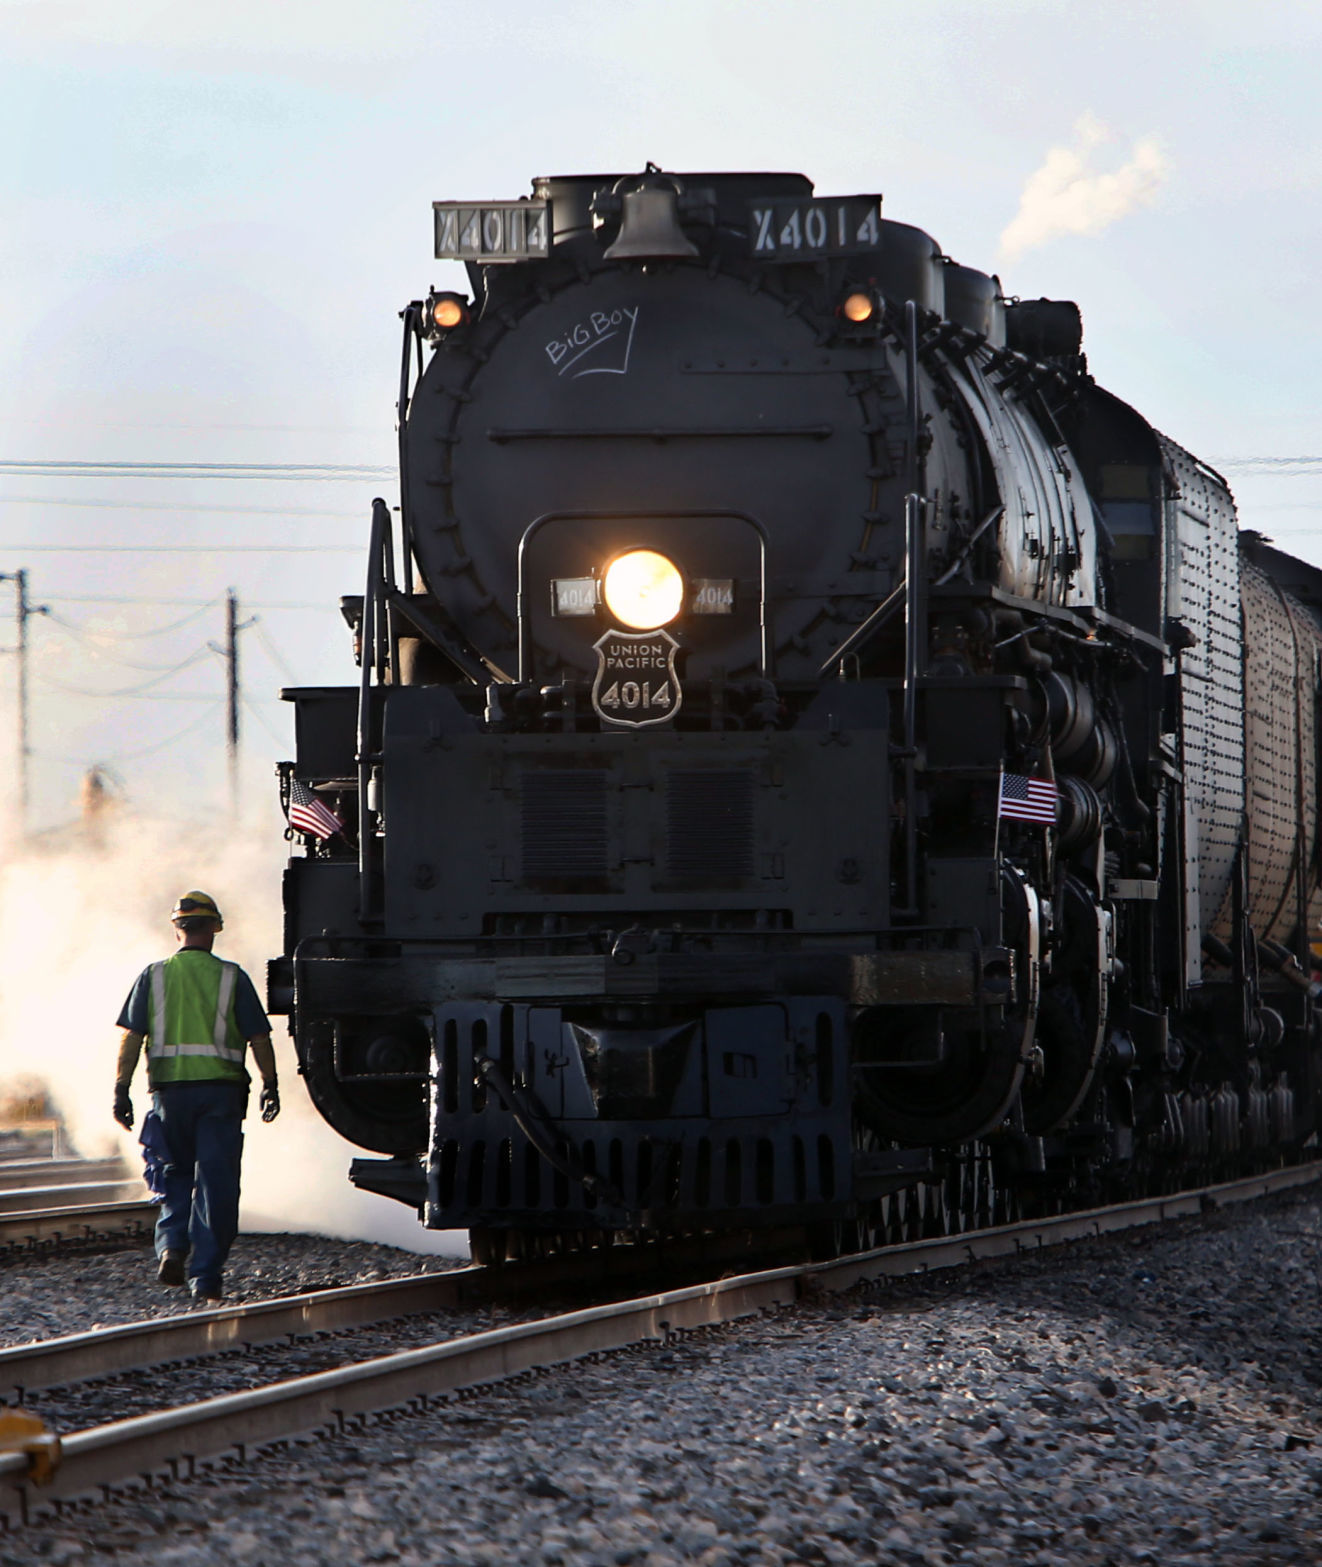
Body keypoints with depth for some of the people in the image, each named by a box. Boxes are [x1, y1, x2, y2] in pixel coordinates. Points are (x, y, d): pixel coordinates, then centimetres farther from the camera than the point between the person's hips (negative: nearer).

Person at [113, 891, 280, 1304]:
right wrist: (270, 1085, 10)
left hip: (170, 1089, 1)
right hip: (221, 1088, -1)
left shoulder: (153, 976, 4)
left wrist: (121, 1090, 0)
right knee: (215, 1182, 2)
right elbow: (258, 1037, 1)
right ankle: (206, 1277, -1)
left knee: (175, 1174, 18)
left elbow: (131, 1036, -2)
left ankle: (171, 1245, -4)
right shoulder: (231, 978, 1)